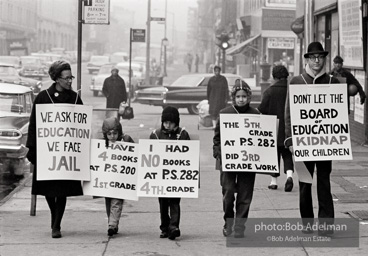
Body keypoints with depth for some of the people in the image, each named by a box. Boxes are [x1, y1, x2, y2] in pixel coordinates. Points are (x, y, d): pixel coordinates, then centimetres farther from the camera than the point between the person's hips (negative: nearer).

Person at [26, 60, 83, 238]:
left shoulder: (74, 98, 4)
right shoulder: (43, 97, -2)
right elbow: (33, 123, 1)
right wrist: (32, 148, -3)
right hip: (46, 148, -1)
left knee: (63, 189, -3)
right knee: (47, 187, 5)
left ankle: (56, 226, 3)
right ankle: (55, 221, 27)